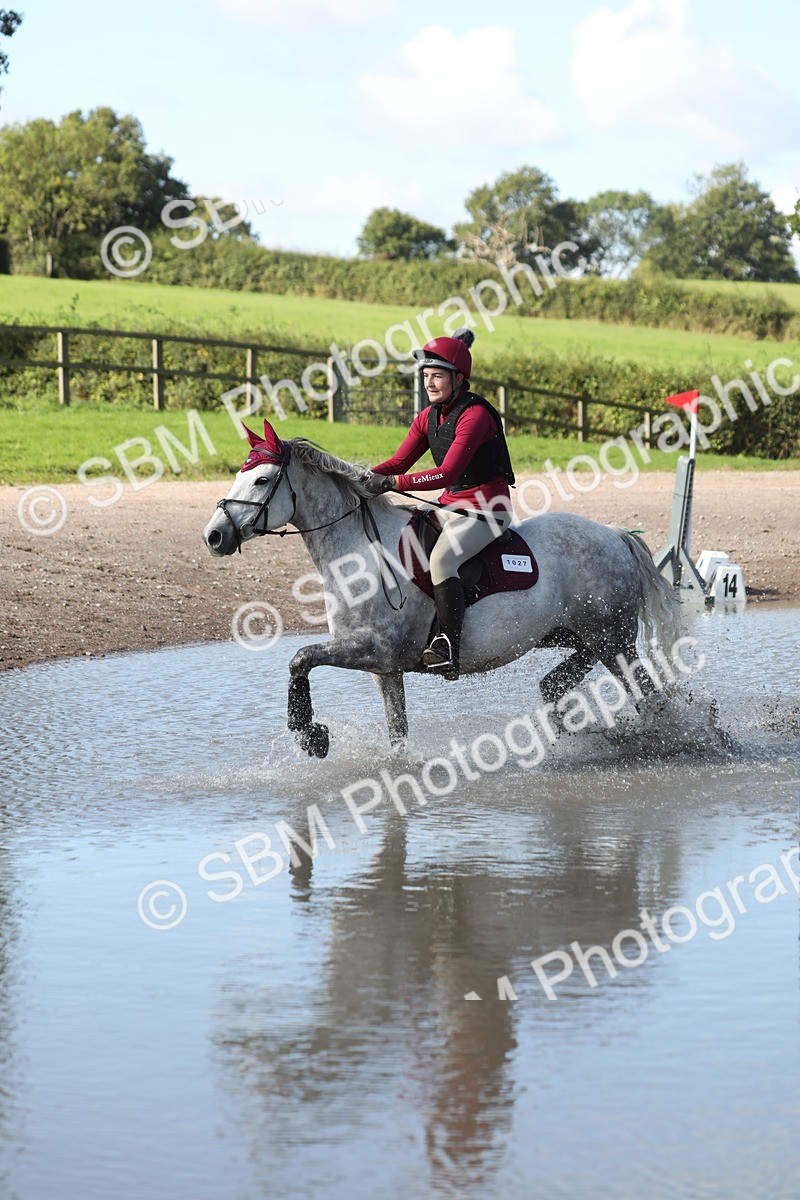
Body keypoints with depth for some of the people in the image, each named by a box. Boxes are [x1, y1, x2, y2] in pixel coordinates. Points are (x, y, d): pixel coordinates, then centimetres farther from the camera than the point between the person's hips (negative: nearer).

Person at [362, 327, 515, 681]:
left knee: (441, 558, -31)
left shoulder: (475, 415, -19)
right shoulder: (428, 417, 8)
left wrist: (391, 483, -33)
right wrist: (368, 476, -14)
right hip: (452, 506, 9)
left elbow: (448, 473, -28)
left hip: (488, 509, -9)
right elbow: (399, 461, 7)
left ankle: (447, 649, -35)